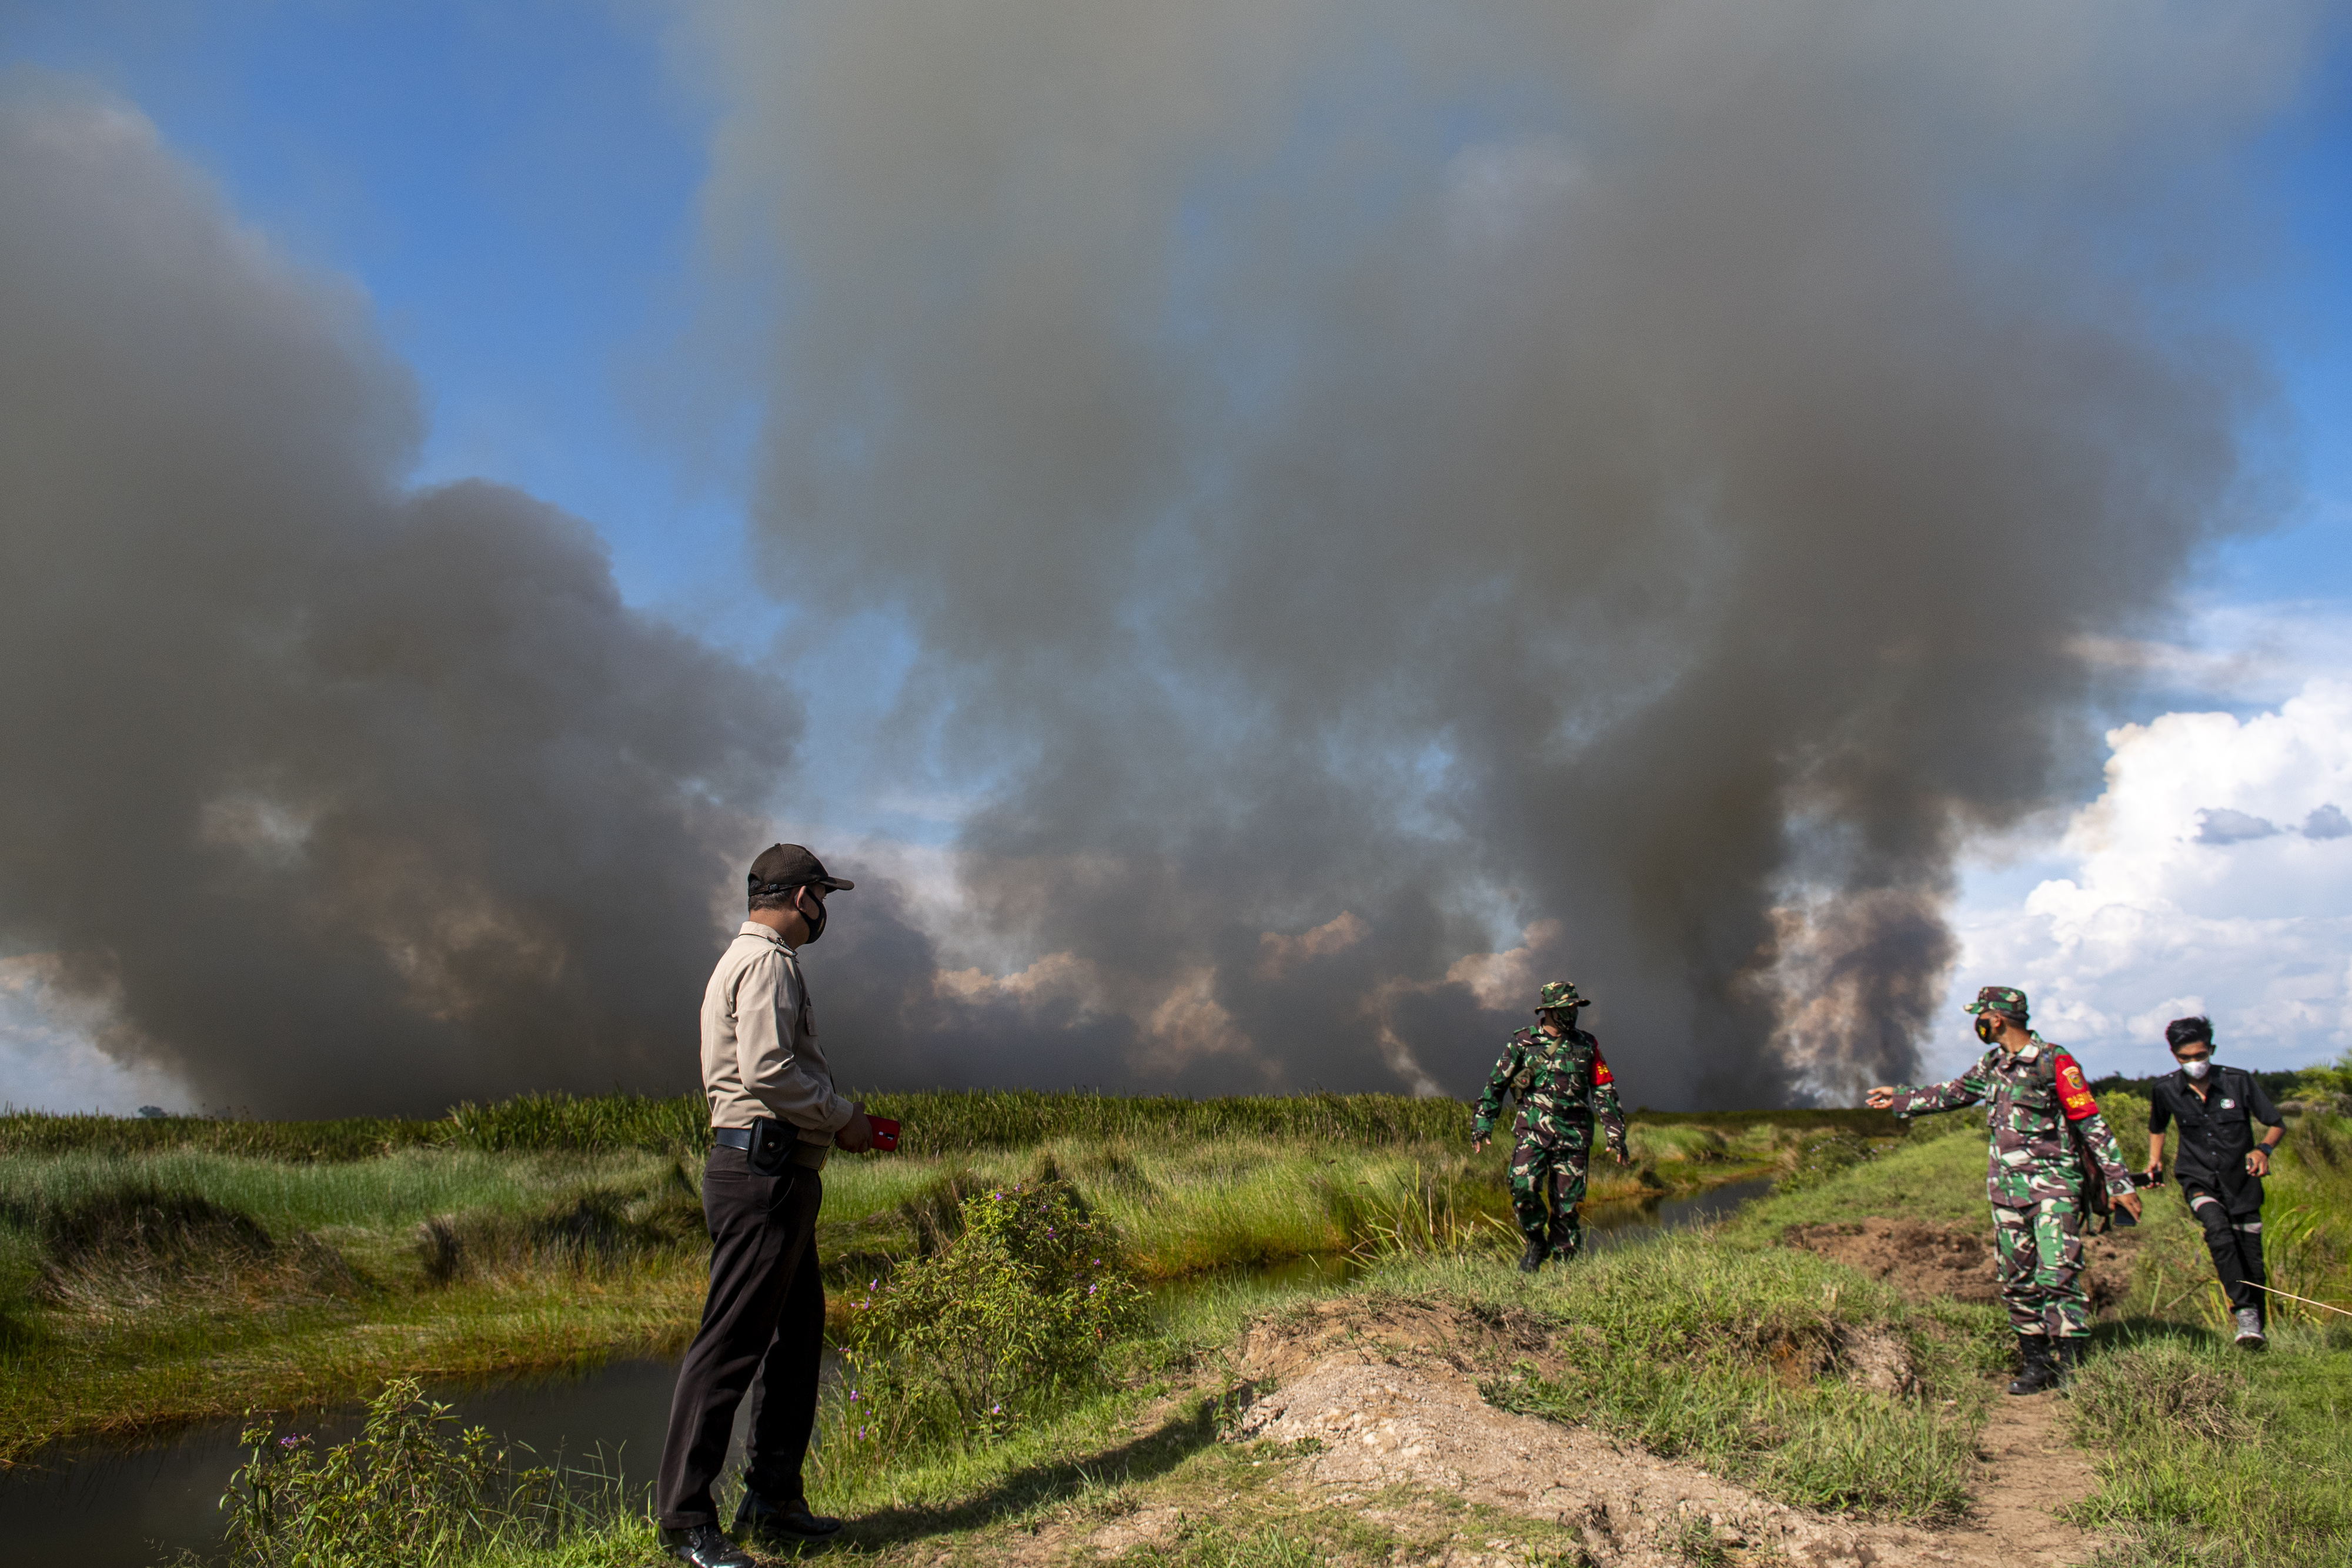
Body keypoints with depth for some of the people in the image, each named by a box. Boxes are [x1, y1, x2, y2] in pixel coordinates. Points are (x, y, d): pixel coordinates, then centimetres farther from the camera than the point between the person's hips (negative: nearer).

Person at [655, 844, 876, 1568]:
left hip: (779, 1176, 11)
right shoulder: (767, 962, -11)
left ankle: (773, 1498, 22)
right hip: (763, 1170, -11)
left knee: (797, 1331, 15)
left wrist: (836, 1117, 16)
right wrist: (842, 1117, -11)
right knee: (732, 1342, -8)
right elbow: (767, 1070, -22)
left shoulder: (751, 959, 22)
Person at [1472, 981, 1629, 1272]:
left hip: (1573, 1136, 2)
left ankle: (1565, 1263, 14)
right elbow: (1496, 1084, 9)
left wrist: (1616, 1135, 7)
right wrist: (1482, 1124, 4)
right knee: (1523, 1187, -19)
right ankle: (1536, 1243, 5)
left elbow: (1605, 1091, 12)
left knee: (1566, 1202, 0)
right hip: (1533, 1131, -1)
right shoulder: (1522, 1043, 4)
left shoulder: (1587, 1045, 10)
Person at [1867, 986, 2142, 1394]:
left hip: (2053, 1181, -7)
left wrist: (2120, 1183, -12)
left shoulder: (2053, 1062, -10)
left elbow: (2093, 1124, -10)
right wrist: (1899, 1100, 33)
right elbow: (1952, 1094, 27)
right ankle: (2036, 1363, 14)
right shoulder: (1993, 1064, 12)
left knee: (2057, 1276, -14)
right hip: (2006, 1186, 7)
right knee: (2017, 1281, 6)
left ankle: (2071, 1365, -10)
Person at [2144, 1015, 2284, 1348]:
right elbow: (2157, 1127, 19)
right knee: (2219, 1232, -30)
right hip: (2199, 1180, 0)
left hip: (2241, 1181, 0)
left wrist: (2263, 1149, -21)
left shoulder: (2239, 1081, -9)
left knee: (2252, 1261, 2)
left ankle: (2258, 1327, 22)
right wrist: (2155, 1160, 8)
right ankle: (2245, 1310, -24)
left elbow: (2277, 1125, -2)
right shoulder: (2165, 1090, -4)